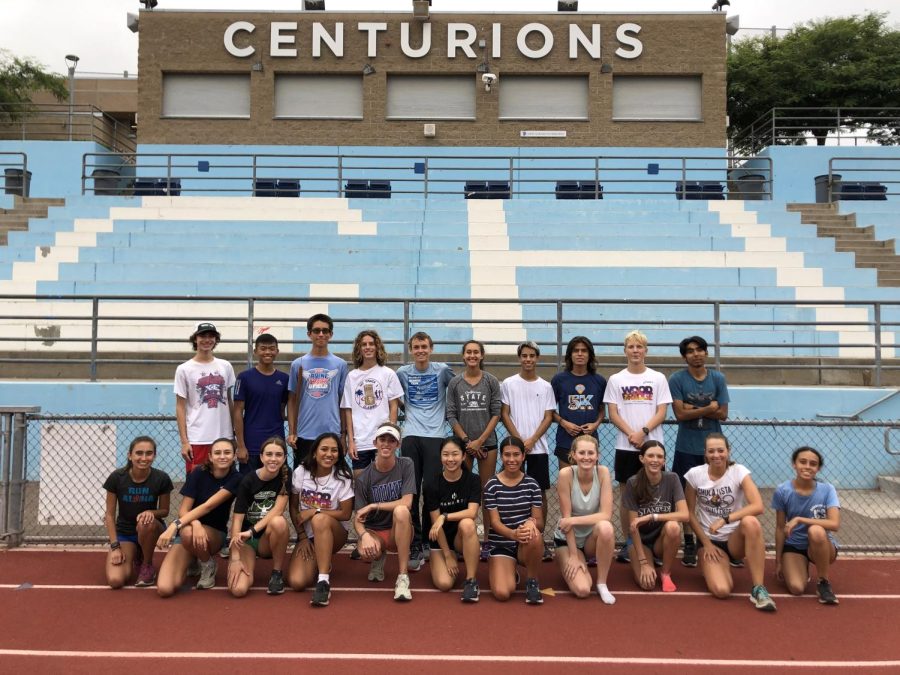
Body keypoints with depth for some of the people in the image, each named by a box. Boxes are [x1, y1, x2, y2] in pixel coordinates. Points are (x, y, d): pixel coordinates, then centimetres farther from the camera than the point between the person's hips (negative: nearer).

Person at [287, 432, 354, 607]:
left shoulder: (343, 477, -11)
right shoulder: (300, 472, -5)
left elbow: (345, 514, -10)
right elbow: (293, 507, 2)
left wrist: (315, 511, -18)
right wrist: (302, 537, -5)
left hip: (334, 534, -2)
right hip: (307, 535, 2)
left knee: (320, 519, -39)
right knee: (296, 582, -21)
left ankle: (324, 581, -33)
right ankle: (322, 565, 14)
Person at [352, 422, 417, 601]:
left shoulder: (406, 465, -7)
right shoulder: (364, 477, -6)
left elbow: (406, 503, -17)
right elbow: (358, 517, -10)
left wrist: (373, 506, -18)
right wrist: (364, 535, -31)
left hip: (400, 531, -1)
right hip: (374, 531, 1)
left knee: (400, 511, -35)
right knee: (366, 552, -34)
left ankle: (403, 577, -27)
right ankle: (379, 558, 10)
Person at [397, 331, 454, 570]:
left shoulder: (442, 370, 3)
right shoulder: (402, 373, 8)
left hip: (435, 436, -1)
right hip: (410, 436, 1)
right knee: (410, 491, -3)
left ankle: (428, 539, 15)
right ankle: (415, 545, 4)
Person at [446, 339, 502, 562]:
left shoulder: (491, 381, 2)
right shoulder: (454, 383, 4)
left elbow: (496, 414, 0)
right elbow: (451, 415, 2)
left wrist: (480, 440, -8)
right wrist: (466, 440, -6)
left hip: (487, 443, 0)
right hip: (462, 443, 1)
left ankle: (487, 540, 7)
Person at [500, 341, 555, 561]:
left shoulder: (546, 386, 7)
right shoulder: (508, 384, 4)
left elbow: (548, 417, 3)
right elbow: (504, 415, 1)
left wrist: (531, 440, -9)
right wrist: (519, 440, -9)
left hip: (538, 447, 1)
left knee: (540, 492, 3)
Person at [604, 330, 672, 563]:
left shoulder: (658, 378, 5)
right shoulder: (616, 380, 6)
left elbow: (661, 412, -1)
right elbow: (613, 414, 1)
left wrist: (643, 432, -16)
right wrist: (631, 434, -14)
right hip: (625, 446, 1)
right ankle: (628, 543, 14)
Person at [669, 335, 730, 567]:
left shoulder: (718, 378, 2)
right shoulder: (677, 379, -4)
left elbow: (723, 414, -3)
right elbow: (680, 414, -12)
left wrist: (694, 409, -11)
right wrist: (708, 408, -12)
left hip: (713, 446, 2)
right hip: (687, 448, -1)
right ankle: (689, 544, 15)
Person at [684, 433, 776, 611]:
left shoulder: (739, 471, -10)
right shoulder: (695, 474, -7)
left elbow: (758, 506, -23)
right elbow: (689, 513, 0)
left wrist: (725, 520, -30)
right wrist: (706, 543, -6)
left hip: (736, 539, 0)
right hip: (710, 541, 0)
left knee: (751, 522, -36)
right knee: (721, 590, -24)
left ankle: (758, 589, -25)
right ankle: (711, 567, 16)